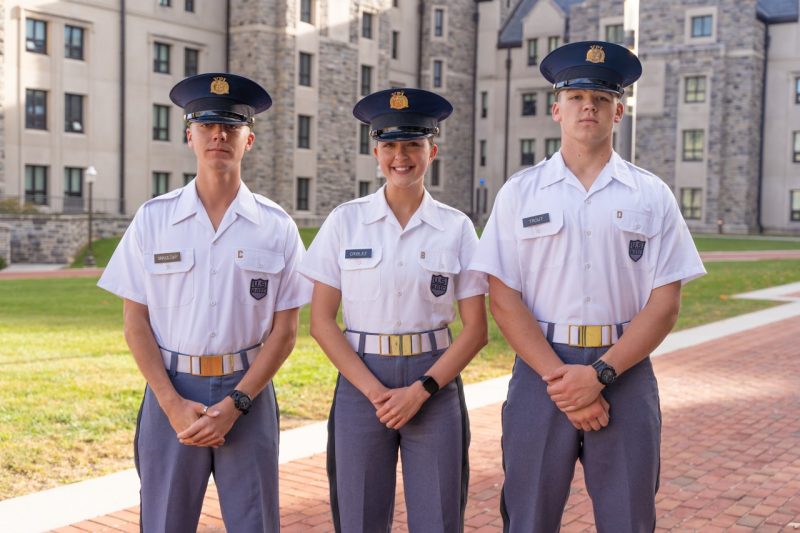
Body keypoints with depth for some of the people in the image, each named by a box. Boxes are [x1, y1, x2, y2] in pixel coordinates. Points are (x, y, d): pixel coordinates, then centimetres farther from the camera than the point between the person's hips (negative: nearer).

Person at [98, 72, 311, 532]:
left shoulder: (277, 226, -1)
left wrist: (235, 404, -9)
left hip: (248, 394, 0)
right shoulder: (152, 219, 1)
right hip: (170, 394, 0)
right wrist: (173, 404, -8)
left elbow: (285, 330, 0)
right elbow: (136, 323, 1)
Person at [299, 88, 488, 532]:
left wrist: (422, 390, -10)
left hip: (435, 384, 0)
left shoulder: (457, 227, 0)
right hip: (361, 382, 0)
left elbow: (475, 329, 0)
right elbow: (321, 321, -1)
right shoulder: (346, 221, 0)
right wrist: (374, 390, -10)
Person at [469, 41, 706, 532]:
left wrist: (600, 374, -12)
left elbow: (665, 304, -1)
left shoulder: (653, 196, 4)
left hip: (625, 375, 1)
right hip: (540, 370, 0)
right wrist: (558, 377, -11)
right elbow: (504, 298, -2)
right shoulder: (520, 192, 4)